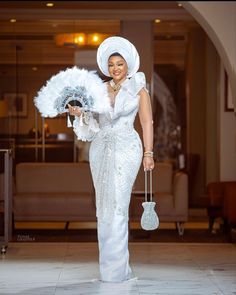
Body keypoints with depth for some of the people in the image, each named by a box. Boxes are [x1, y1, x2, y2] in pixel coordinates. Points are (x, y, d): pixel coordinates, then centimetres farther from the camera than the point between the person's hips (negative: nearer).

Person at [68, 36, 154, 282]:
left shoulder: (138, 89, 5)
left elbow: (147, 123, 2)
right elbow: (92, 118, 14)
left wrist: (148, 153, -6)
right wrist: (79, 113, -7)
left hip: (125, 149, -5)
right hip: (100, 148, 5)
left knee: (116, 205, -13)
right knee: (103, 206, 3)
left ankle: (115, 269, -11)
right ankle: (113, 264, 11)